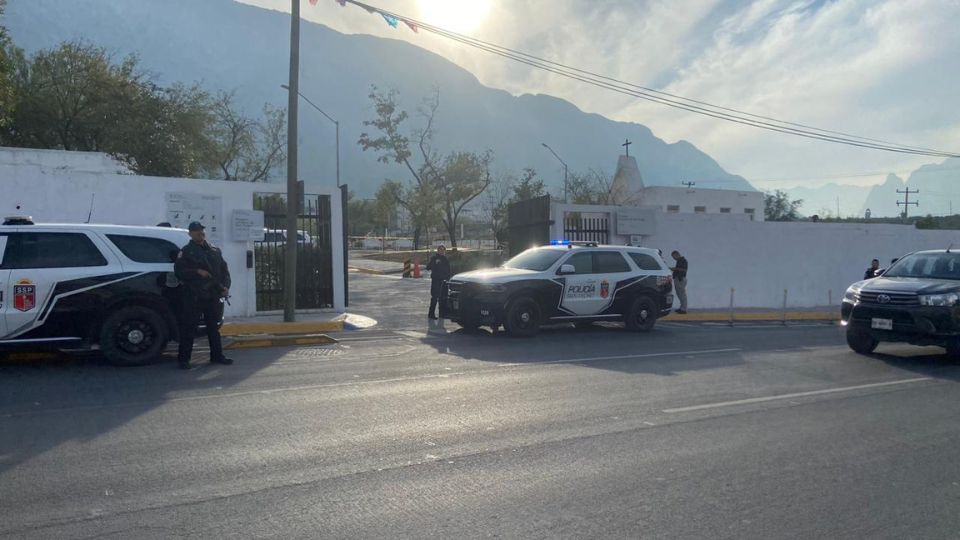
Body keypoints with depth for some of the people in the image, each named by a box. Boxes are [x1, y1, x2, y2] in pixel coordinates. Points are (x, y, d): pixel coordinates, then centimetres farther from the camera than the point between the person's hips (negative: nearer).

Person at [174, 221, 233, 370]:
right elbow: (179, 271, -7)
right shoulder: (186, 252, 2)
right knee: (189, 328, -3)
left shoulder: (214, 251, 16)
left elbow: (224, 269, 16)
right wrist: (197, 272, -17)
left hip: (213, 296, 5)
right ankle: (183, 358, 2)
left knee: (214, 327, 11)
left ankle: (217, 356, 20)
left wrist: (226, 286, 1)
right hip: (193, 297, -5)